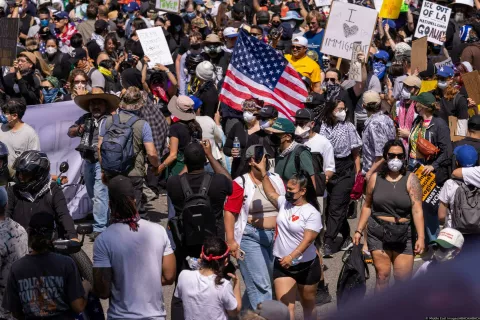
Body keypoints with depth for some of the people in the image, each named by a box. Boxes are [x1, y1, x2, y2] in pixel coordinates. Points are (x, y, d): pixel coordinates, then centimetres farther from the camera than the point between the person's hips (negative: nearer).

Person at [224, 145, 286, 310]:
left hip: (276, 236, 6)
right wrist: (231, 240, -14)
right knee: (260, 285, -9)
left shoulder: (277, 180, 9)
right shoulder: (241, 183, -7)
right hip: (251, 237, -6)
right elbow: (229, 213, -9)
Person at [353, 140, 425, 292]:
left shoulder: (410, 179, -3)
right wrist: (359, 230, 9)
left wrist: (421, 237, -17)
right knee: (382, 274, -2)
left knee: (403, 278, -1)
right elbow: (367, 206, 12)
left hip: (403, 234, -1)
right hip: (378, 232, 1)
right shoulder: (375, 178, 4)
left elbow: (417, 210, -10)